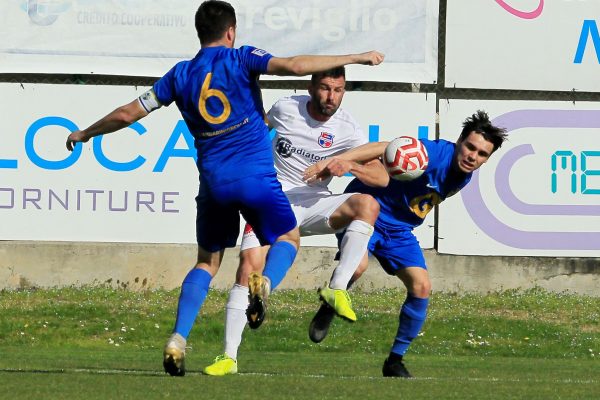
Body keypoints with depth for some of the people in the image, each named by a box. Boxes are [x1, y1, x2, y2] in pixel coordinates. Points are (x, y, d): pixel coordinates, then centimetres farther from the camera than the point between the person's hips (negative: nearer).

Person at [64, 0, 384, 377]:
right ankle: (264, 284, -17)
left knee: (207, 262, 17)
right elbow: (293, 66, -16)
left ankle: (178, 341, -2)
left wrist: (84, 134, 26)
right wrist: (356, 58, -11)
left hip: (213, 181, 3)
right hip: (256, 176, -3)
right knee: (288, 238, 18)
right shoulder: (242, 59, -1)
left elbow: (128, 114, 10)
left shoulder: (180, 75, 9)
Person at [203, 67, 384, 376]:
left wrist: (349, 165, -29)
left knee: (368, 205, -28)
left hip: (314, 205, 0)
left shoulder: (347, 129, -6)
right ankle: (229, 356, -13)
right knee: (249, 266, -20)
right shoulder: (285, 109, -3)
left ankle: (337, 289, -27)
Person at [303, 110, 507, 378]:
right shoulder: (435, 153, -26)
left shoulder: (463, 177, 0)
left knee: (421, 287, -7)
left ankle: (395, 360, 6)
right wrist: (340, 160, -53)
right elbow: (384, 149, -39)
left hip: (399, 229, 7)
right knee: (356, 264, -33)